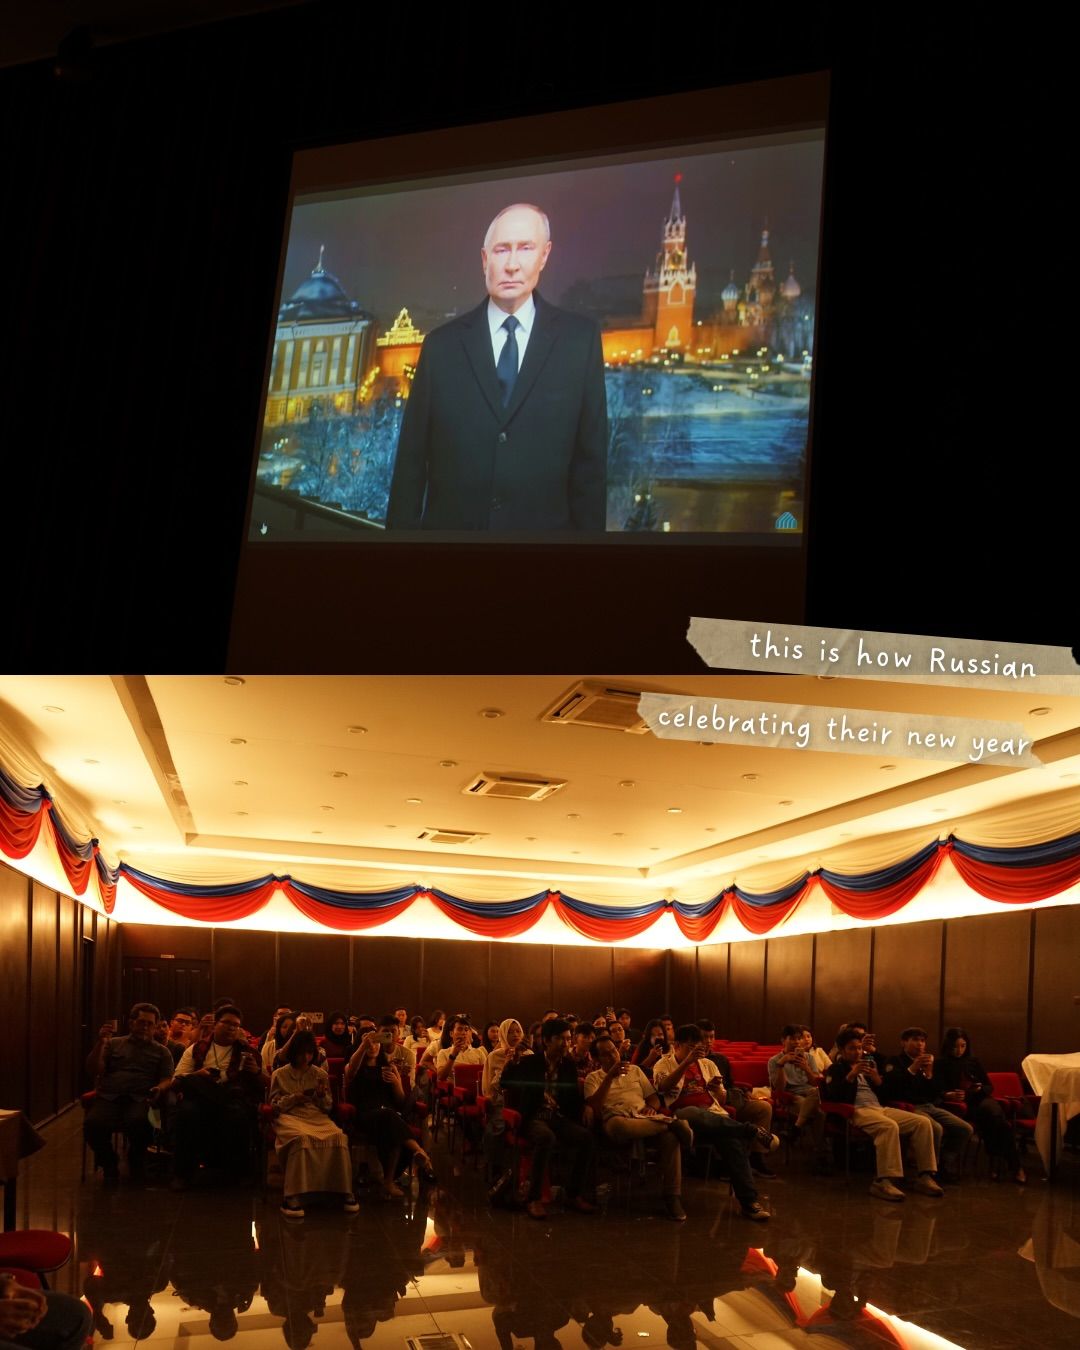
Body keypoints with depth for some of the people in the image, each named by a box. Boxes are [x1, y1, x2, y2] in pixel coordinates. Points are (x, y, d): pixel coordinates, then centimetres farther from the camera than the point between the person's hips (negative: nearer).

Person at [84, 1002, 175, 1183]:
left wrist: (159, 1089, -14)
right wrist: (101, 1042, 1)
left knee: (138, 1122, -37)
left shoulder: (161, 1051, 22)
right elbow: (93, 1071, 13)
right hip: (109, 1098, 1)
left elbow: (167, 1079, 10)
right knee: (93, 1124, -34)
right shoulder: (113, 1044, 23)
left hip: (141, 1100, -1)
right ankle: (109, 1164, -3)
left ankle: (136, 1164, -5)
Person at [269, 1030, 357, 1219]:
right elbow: (275, 1106, 10)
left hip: (317, 1116, 3)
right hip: (290, 1117, -3)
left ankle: (345, 1191, -26)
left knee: (338, 1137, -32)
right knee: (301, 1138, -41)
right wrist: (294, 1098, -7)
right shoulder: (280, 1074, 13)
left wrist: (322, 1095, -3)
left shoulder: (320, 1074, 18)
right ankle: (292, 1196, -43)